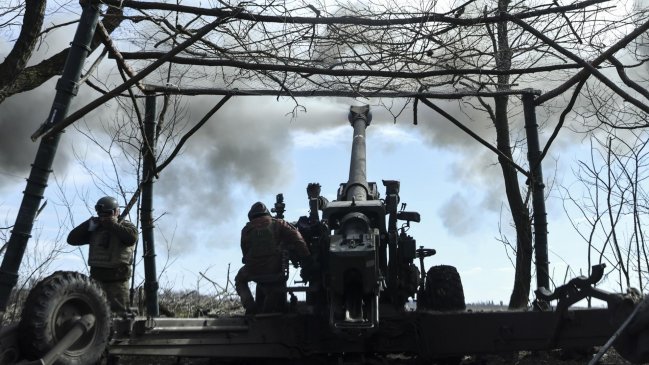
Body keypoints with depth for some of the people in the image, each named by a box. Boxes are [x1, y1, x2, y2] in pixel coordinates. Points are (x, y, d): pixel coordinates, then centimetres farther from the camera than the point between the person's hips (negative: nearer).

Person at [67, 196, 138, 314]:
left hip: (117, 279, -4)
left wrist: (113, 225, -13)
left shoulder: (125, 226, 2)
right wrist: (89, 224, -2)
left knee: (119, 312, -5)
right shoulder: (94, 229, 13)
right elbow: (72, 239, 8)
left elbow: (132, 237, -21)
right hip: (97, 278, 5)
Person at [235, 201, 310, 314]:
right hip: (275, 270, -1)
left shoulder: (246, 229, 9)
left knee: (239, 280, 31)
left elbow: (245, 252, 14)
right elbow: (296, 237, -4)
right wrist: (305, 256, -2)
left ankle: (250, 306, 10)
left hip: (252, 271, 1)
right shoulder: (278, 224, 7)